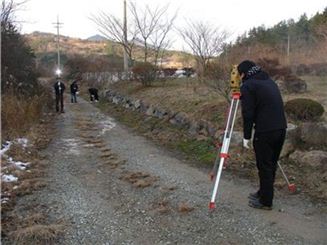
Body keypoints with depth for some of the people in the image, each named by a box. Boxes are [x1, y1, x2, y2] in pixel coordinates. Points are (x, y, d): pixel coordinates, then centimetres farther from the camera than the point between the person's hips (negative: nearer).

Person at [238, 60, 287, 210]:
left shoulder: (247, 85, -6)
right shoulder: (269, 81, 19)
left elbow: (247, 113, -10)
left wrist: (246, 136, -5)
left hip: (265, 132, -8)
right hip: (281, 128, 8)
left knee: (264, 167, 3)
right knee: (271, 164, 18)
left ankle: (265, 202, 12)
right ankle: (263, 193, 32)